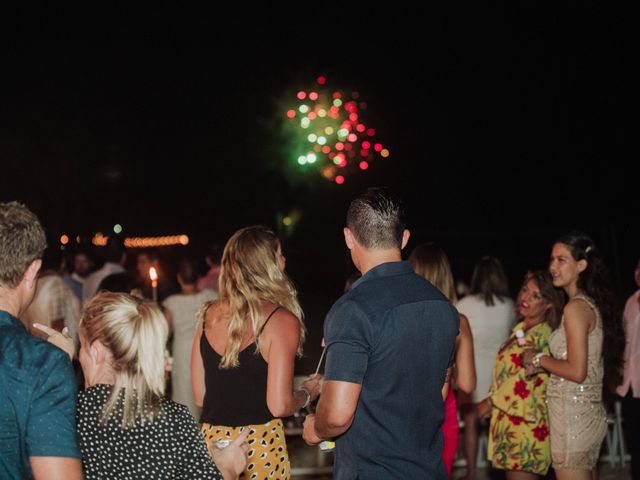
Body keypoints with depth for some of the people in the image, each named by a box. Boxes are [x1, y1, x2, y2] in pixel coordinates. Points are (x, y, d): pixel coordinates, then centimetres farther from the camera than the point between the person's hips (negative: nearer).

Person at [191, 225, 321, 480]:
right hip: (259, 445, -5)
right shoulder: (282, 321, -13)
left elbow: (199, 396, 8)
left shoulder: (208, 315, 3)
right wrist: (307, 393, 4)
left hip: (211, 439, 5)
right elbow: (279, 406, -16)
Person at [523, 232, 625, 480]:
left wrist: (539, 359, -6)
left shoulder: (576, 308, -14)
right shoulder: (594, 304, 13)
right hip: (592, 413, 9)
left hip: (572, 415, -9)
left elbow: (577, 371, -20)